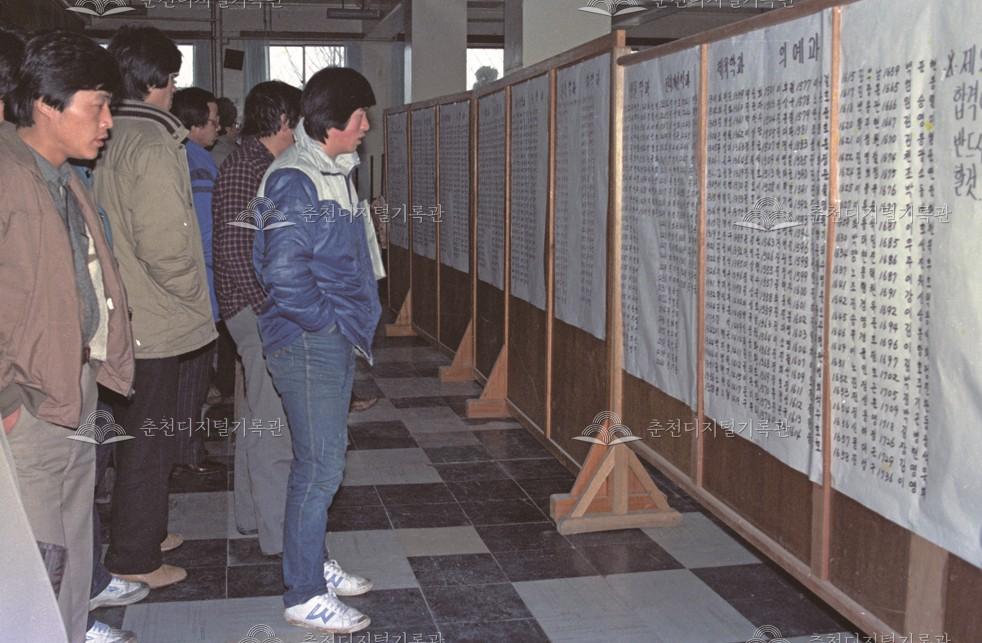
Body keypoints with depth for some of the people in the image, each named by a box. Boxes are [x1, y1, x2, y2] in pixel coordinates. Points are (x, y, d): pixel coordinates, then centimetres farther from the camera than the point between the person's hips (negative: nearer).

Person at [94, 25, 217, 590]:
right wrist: (192, 293, -8)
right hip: (155, 319, -9)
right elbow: (164, 242, -23)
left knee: (144, 432, 21)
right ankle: (135, 558, 14)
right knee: (149, 437, 3)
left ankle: (146, 531, 35)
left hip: (123, 314, 9)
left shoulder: (109, 139, 7)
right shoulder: (154, 144, -19)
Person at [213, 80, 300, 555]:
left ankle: (251, 512, 29)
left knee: (258, 416, 17)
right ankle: (279, 534, -2)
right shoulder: (243, 168, -15)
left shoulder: (263, 165, 15)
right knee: (274, 422, -8)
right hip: (259, 309, -11)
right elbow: (233, 250, -21)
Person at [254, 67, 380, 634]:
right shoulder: (293, 180, -17)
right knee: (320, 465, -3)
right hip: (308, 340, -9)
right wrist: (329, 321, -14)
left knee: (327, 457, 18)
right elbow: (285, 273, -25)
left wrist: (355, 323, 14)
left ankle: (314, 563, 33)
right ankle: (304, 595, 9)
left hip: (338, 338, 9)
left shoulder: (338, 172, 13)